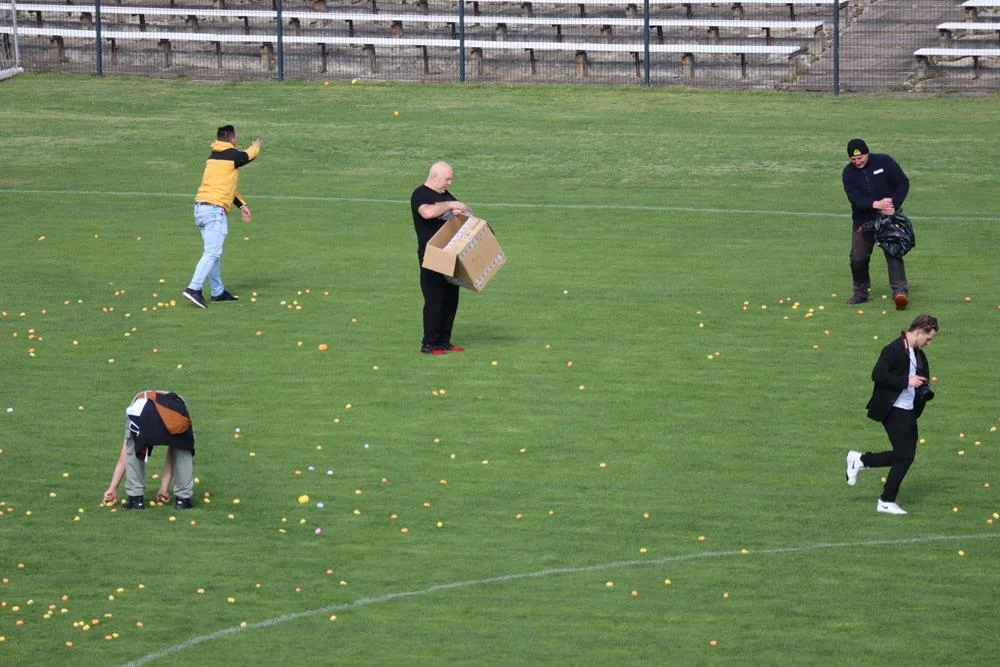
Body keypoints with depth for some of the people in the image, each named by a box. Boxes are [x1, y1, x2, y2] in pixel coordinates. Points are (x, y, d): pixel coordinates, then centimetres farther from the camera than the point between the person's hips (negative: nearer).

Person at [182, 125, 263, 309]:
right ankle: (194, 288, -22)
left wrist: (241, 205, 26)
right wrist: (256, 147, 37)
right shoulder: (232, 155, -6)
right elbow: (249, 156, 14)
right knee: (212, 253, -11)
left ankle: (218, 291, 22)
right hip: (215, 209, -9)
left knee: (213, 252, 16)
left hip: (200, 208, 9)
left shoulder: (213, 157, 17)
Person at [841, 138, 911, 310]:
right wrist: (876, 204, -35)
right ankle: (861, 292, 24)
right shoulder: (849, 173, -5)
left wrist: (893, 205, -18)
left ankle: (900, 291, -24)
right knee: (858, 257, 4)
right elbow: (855, 198, -18)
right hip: (863, 220, 3)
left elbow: (903, 183, -4)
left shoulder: (884, 162, -8)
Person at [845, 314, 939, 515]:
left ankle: (860, 460, 24)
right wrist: (906, 381, -25)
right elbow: (877, 375, -24)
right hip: (894, 411, -9)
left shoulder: (919, 355, 12)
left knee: (904, 455, 10)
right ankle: (887, 502, 5)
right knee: (904, 456, -7)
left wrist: (925, 390, 3)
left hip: (909, 411, 9)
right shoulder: (894, 350, -16)